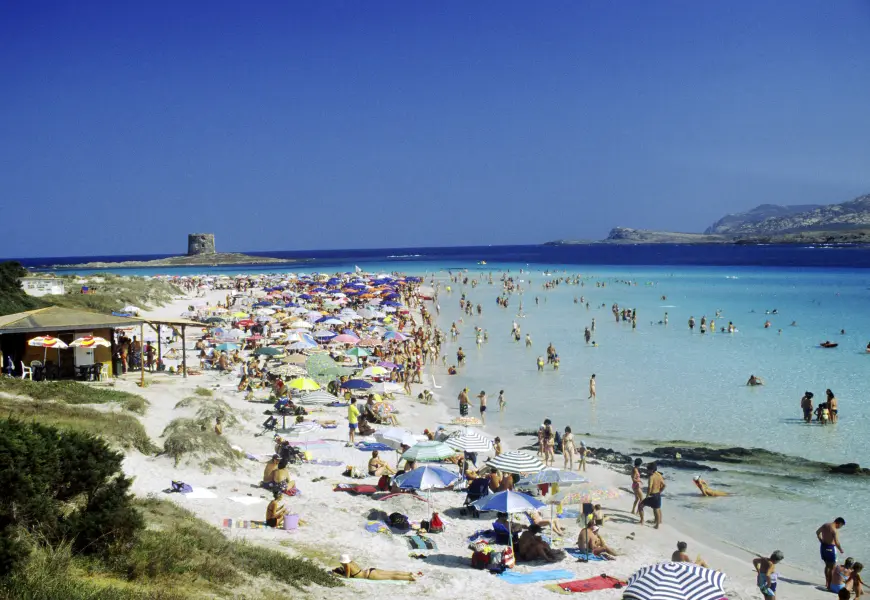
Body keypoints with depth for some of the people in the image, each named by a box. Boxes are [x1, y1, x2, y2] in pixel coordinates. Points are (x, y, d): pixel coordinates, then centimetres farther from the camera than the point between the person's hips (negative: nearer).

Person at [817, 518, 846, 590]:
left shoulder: (825, 525, 5)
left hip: (823, 546, 8)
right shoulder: (835, 530, -21)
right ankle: (829, 585, 5)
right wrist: (841, 550, -9)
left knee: (827, 565, 22)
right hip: (830, 548, -8)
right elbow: (837, 543, -26)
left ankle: (827, 582, 32)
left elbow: (817, 532, 20)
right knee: (832, 567, 3)